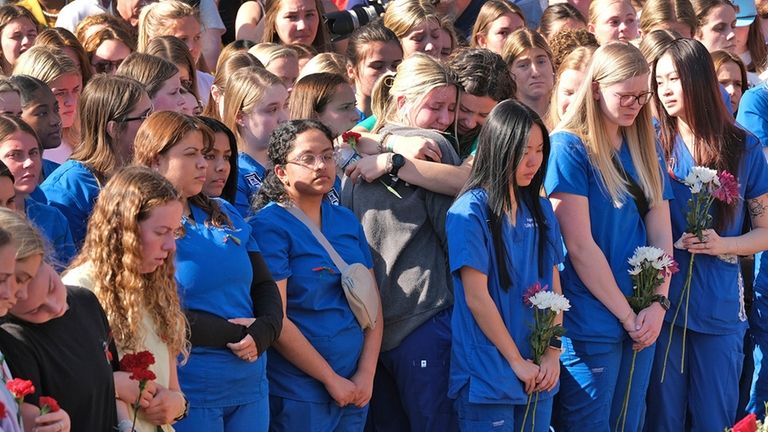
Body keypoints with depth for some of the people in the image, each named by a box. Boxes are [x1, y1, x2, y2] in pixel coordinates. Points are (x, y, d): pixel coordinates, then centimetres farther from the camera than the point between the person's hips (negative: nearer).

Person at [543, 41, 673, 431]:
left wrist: (658, 304, -7)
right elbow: (579, 246, -15)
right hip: (591, 324, -7)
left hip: (640, 323, 7)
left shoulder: (643, 149, 11)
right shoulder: (569, 148, -10)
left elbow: (661, 233, 7)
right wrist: (626, 315, -13)